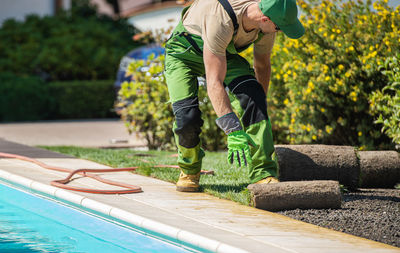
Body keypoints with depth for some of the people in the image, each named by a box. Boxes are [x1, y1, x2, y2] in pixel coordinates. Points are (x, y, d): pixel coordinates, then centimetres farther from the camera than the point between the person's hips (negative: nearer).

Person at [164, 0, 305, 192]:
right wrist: (233, 131, -50)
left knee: (253, 96, -22)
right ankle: (189, 169, 10)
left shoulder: (266, 22, -21)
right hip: (184, 50, -5)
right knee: (187, 117, -22)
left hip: (225, 52, 5)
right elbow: (214, 83, -45)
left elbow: (262, 65, 0)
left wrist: (259, 109, 2)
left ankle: (264, 174, -22)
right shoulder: (221, 21, -43)